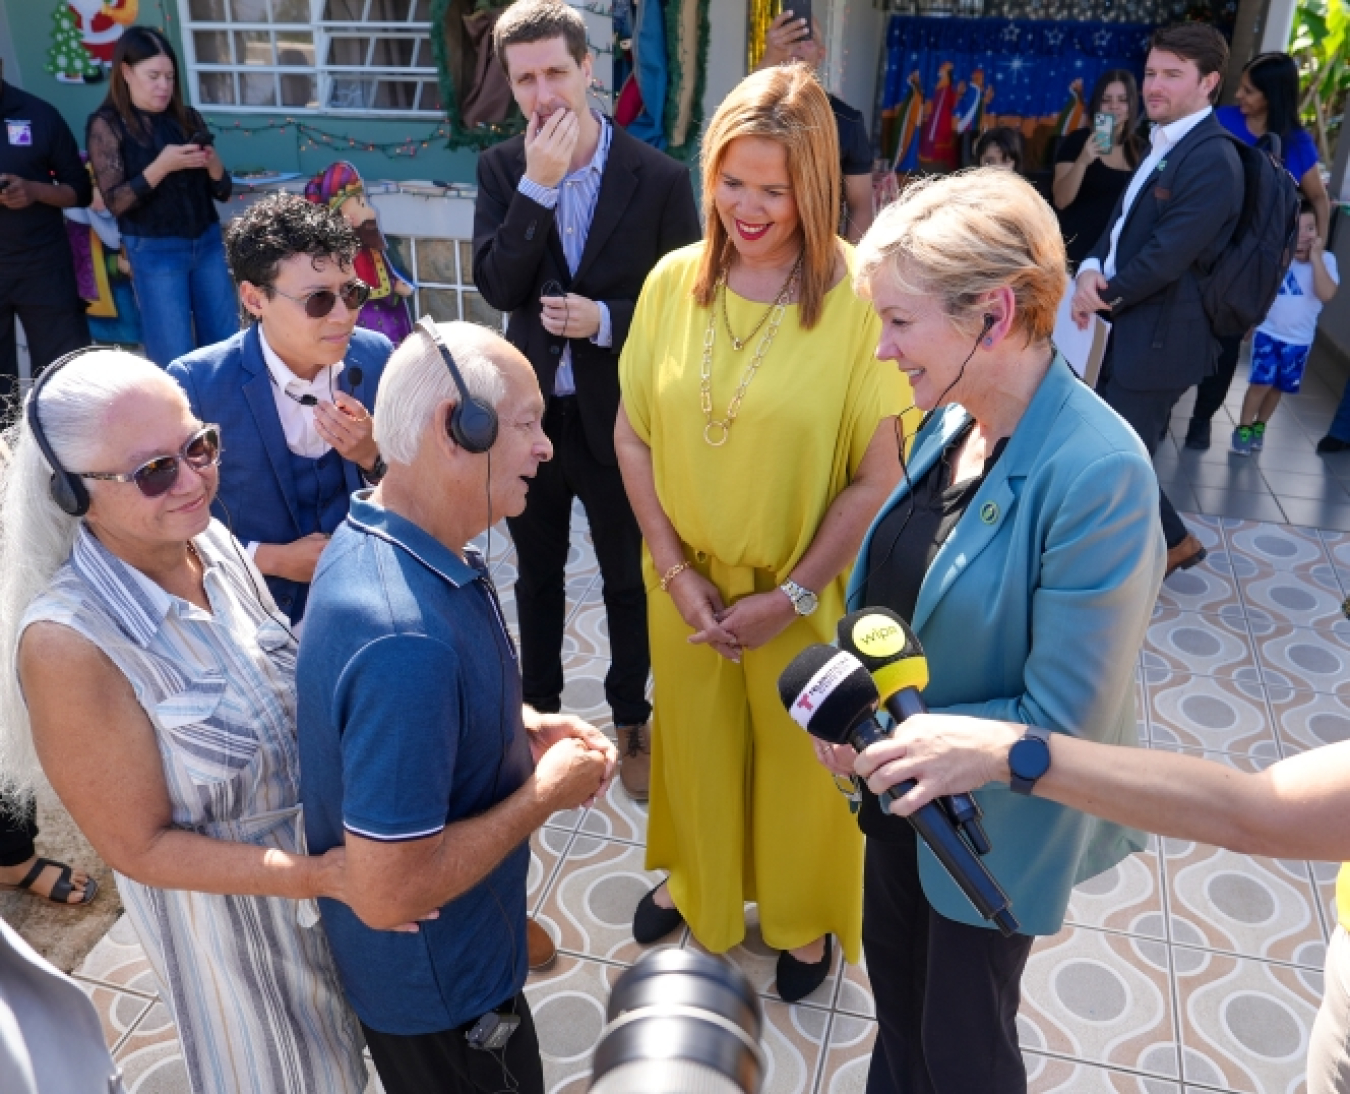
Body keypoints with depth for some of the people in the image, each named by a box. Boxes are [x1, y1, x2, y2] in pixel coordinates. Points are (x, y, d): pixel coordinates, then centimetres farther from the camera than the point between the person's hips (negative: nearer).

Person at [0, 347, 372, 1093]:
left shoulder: (213, 544, -14)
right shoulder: (68, 641, -31)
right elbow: (140, 848, -22)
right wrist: (318, 877, -26)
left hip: (324, 853, 5)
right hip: (224, 908, -5)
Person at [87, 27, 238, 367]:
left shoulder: (188, 118, 8)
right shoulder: (107, 124, -3)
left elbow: (222, 191, 9)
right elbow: (115, 201, -10)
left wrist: (212, 163, -12)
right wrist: (162, 166, -21)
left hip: (207, 243, 4)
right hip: (154, 252, -4)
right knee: (175, 360, -1)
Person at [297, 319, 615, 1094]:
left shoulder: (382, 537, -7)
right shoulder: (405, 638, -39)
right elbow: (389, 894, -34)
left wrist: (525, 728, -4)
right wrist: (549, 791, -23)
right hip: (437, 981, -8)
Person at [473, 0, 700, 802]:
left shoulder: (659, 177, -11)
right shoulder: (502, 169, -3)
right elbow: (497, 287, -13)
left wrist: (605, 319, -22)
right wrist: (537, 186, -21)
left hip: (617, 418, -2)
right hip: (531, 411, 3)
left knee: (628, 580, 15)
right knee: (538, 575, 19)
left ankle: (631, 722, 36)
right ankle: (540, 710, 41)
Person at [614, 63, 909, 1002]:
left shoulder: (862, 298, -18)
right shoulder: (674, 281, -7)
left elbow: (879, 476, -15)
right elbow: (633, 437, -2)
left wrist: (791, 594, -14)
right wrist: (676, 571, -8)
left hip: (806, 595, -3)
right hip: (687, 585, 3)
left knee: (799, 759, 19)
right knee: (696, 745, 23)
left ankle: (804, 912, 48)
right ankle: (697, 879, 53)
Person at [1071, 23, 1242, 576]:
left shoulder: (1213, 160, -20)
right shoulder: (1162, 145, 12)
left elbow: (1165, 257, -24)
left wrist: (1103, 294, -10)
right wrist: (1090, 270, -10)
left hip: (1159, 337, -10)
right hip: (1129, 327, 10)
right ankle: (1172, 541, 35)